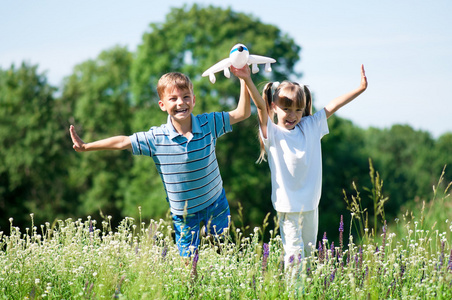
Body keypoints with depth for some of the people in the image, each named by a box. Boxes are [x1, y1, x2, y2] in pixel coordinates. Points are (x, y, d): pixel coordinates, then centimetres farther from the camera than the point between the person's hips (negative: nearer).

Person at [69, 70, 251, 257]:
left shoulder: (208, 124, -13)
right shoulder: (156, 139, -17)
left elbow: (242, 113, -8)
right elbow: (123, 142, -11)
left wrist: (243, 80, -17)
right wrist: (86, 147, -9)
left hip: (215, 201, 1)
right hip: (184, 211, -1)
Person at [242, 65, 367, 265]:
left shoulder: (311, 127, 7)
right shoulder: (273, 134, -6)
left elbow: (333, 106, 6)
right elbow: (261, 106, -19)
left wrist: (360, 88, 2)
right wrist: (247, 79, -32)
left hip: (311, 203, 5)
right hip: (287, 205, -5)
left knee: (309, 249, 13)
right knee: (294, 252, -7)